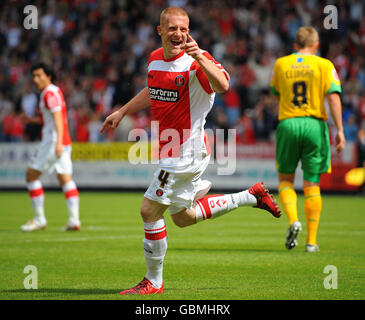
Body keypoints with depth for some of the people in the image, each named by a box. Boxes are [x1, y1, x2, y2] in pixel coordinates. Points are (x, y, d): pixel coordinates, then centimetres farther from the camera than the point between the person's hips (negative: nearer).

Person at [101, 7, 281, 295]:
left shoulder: (196, 61, -18)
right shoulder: (155, 59, 7)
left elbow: (222, 85, -37)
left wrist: (200, 57, -51)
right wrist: (121, 112, 29)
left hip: (187, 151, -9)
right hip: (171, 150, 9)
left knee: (150, 210, -6)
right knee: (183, 217, 20)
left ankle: (153, 282, 9)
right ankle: (251, 196, 31)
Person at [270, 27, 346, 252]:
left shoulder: (280, 64, 8)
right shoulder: (324, 65, 2)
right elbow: (333, 97, -8)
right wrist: (340, 130, -9)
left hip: (287, 123, 1)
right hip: (314, 124, -1)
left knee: (285, 179, 15)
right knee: (312, 186, 5)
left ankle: (294, 221, -11)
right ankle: (312, 240, 4)